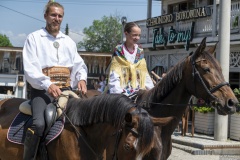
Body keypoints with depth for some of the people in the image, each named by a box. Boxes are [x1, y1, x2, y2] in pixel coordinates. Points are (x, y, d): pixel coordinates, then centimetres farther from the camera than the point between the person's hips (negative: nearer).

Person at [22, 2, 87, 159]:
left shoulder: (69, 41, 20)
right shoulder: (34, 38, 4)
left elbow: (79, 64, 16)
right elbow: (30, 68, -6)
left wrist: (82, 78, -9)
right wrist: (48, 84, -22)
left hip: (66, 89, 5)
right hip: (42, 89, -5)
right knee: (39, 124, -29)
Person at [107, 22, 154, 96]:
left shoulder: (140, 52, 10)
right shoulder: (119, 51, -3)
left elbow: (145, 74, 12)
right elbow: (114, 75, -8)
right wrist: (117, 92, -20)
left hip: (138, 91, 5)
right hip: (122, 91, -5)